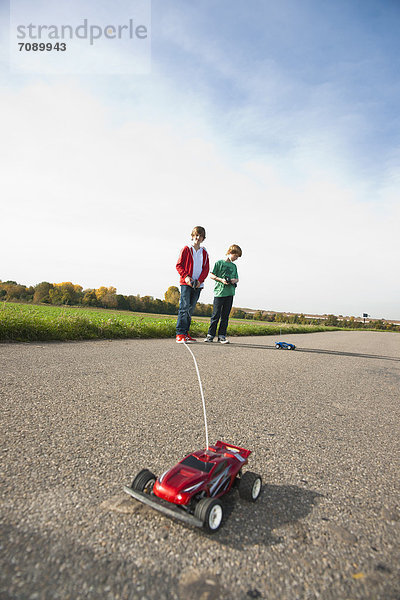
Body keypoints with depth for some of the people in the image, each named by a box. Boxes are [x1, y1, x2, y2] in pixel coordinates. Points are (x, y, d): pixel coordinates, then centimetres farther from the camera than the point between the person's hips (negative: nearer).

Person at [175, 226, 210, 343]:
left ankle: (186, 333, 16)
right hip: (186, 283, -4)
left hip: (198, 285, 4)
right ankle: (180, 334, -13)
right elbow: (179, 265, -1)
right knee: (184, 307, -13)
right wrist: (186, 276, -15)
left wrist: (200, 280, -6)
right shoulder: (186, 249, 2)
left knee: (191, 309, 8)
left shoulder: (204, 253, 13)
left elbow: (206, 269, 10)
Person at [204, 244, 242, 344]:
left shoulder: (234, 266, 16)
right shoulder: (219, 263, 1)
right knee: (216, 315, -3)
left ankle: (222, 336, 11)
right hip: (219, 292, -5)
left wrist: (235, 280, -3)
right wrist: (221, 280, -13)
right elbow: (211, 275, 0)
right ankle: (210, 334, 8)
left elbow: (237, 278, 20)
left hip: (230, 293, 5)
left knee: (225, 316, 6)